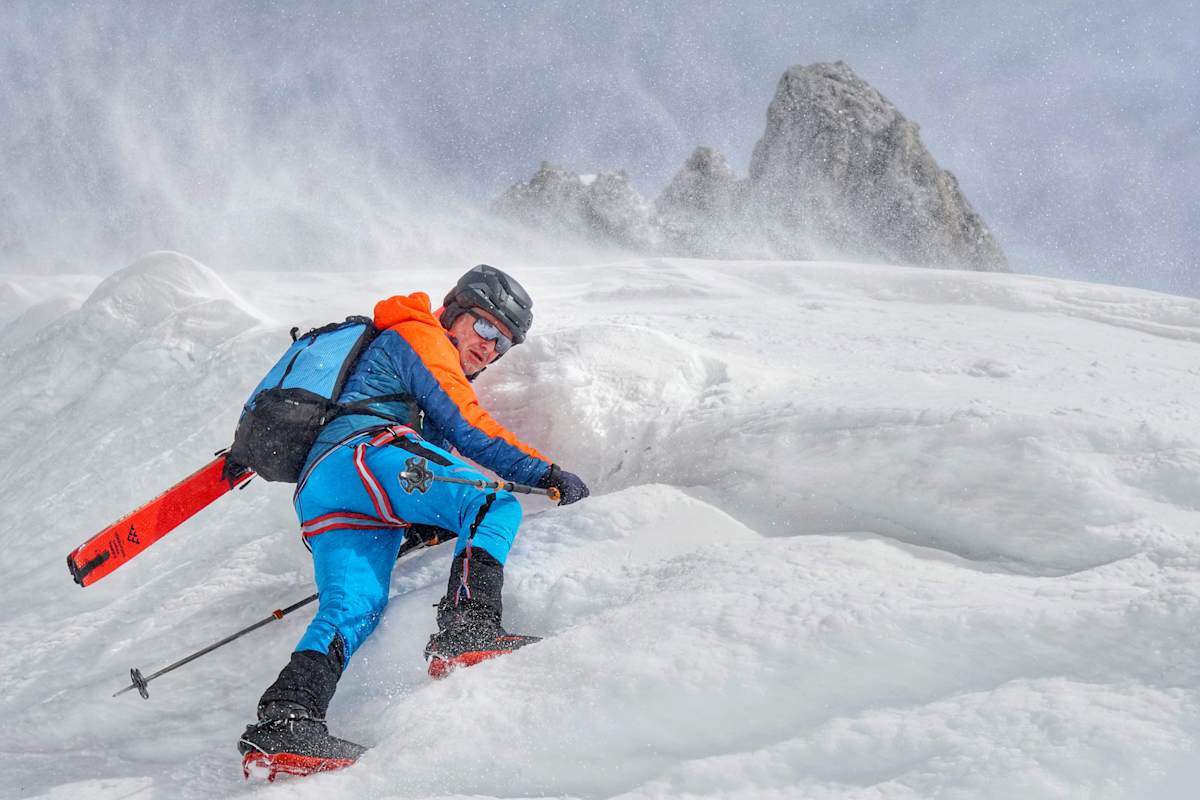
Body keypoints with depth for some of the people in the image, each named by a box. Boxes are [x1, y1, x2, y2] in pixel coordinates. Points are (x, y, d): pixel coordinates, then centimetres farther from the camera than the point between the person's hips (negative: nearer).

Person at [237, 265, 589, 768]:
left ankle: (283, 718, -32)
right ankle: (464, 631, -39)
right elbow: (467, 428, 1)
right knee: (496, 505, -20)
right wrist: (545, 473, 0)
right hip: (365, 451, -9)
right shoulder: (419, 335, 13)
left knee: (351, 609, -13)